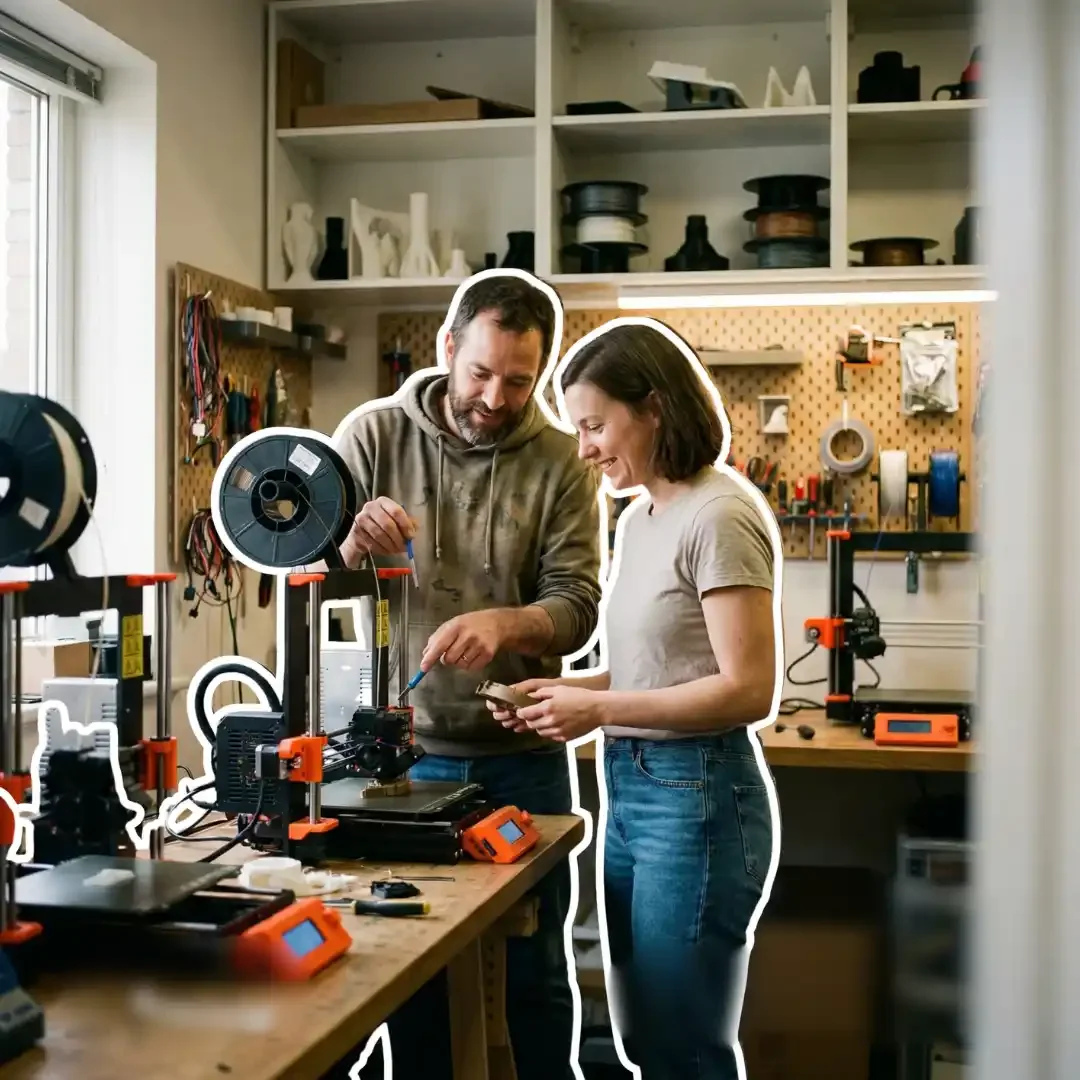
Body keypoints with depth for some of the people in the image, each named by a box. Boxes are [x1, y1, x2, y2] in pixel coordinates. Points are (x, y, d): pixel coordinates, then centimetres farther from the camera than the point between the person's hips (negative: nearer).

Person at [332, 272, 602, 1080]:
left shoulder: (562, 462, -2)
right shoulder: (374, 436, -2)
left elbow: (577, 606, -9)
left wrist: (503, 623, -29)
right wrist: (349, 547, -25)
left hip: (521, 756, 0)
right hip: (399, 749, 0)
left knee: (533, 973, 11)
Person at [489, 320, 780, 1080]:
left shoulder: (718, 517, -15)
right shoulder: (639, 518, 12)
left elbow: (747, 690, -19)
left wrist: (599, 711, -16)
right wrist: (565, 692, 2)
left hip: (696, 797, -9)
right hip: (632, 791, 9)